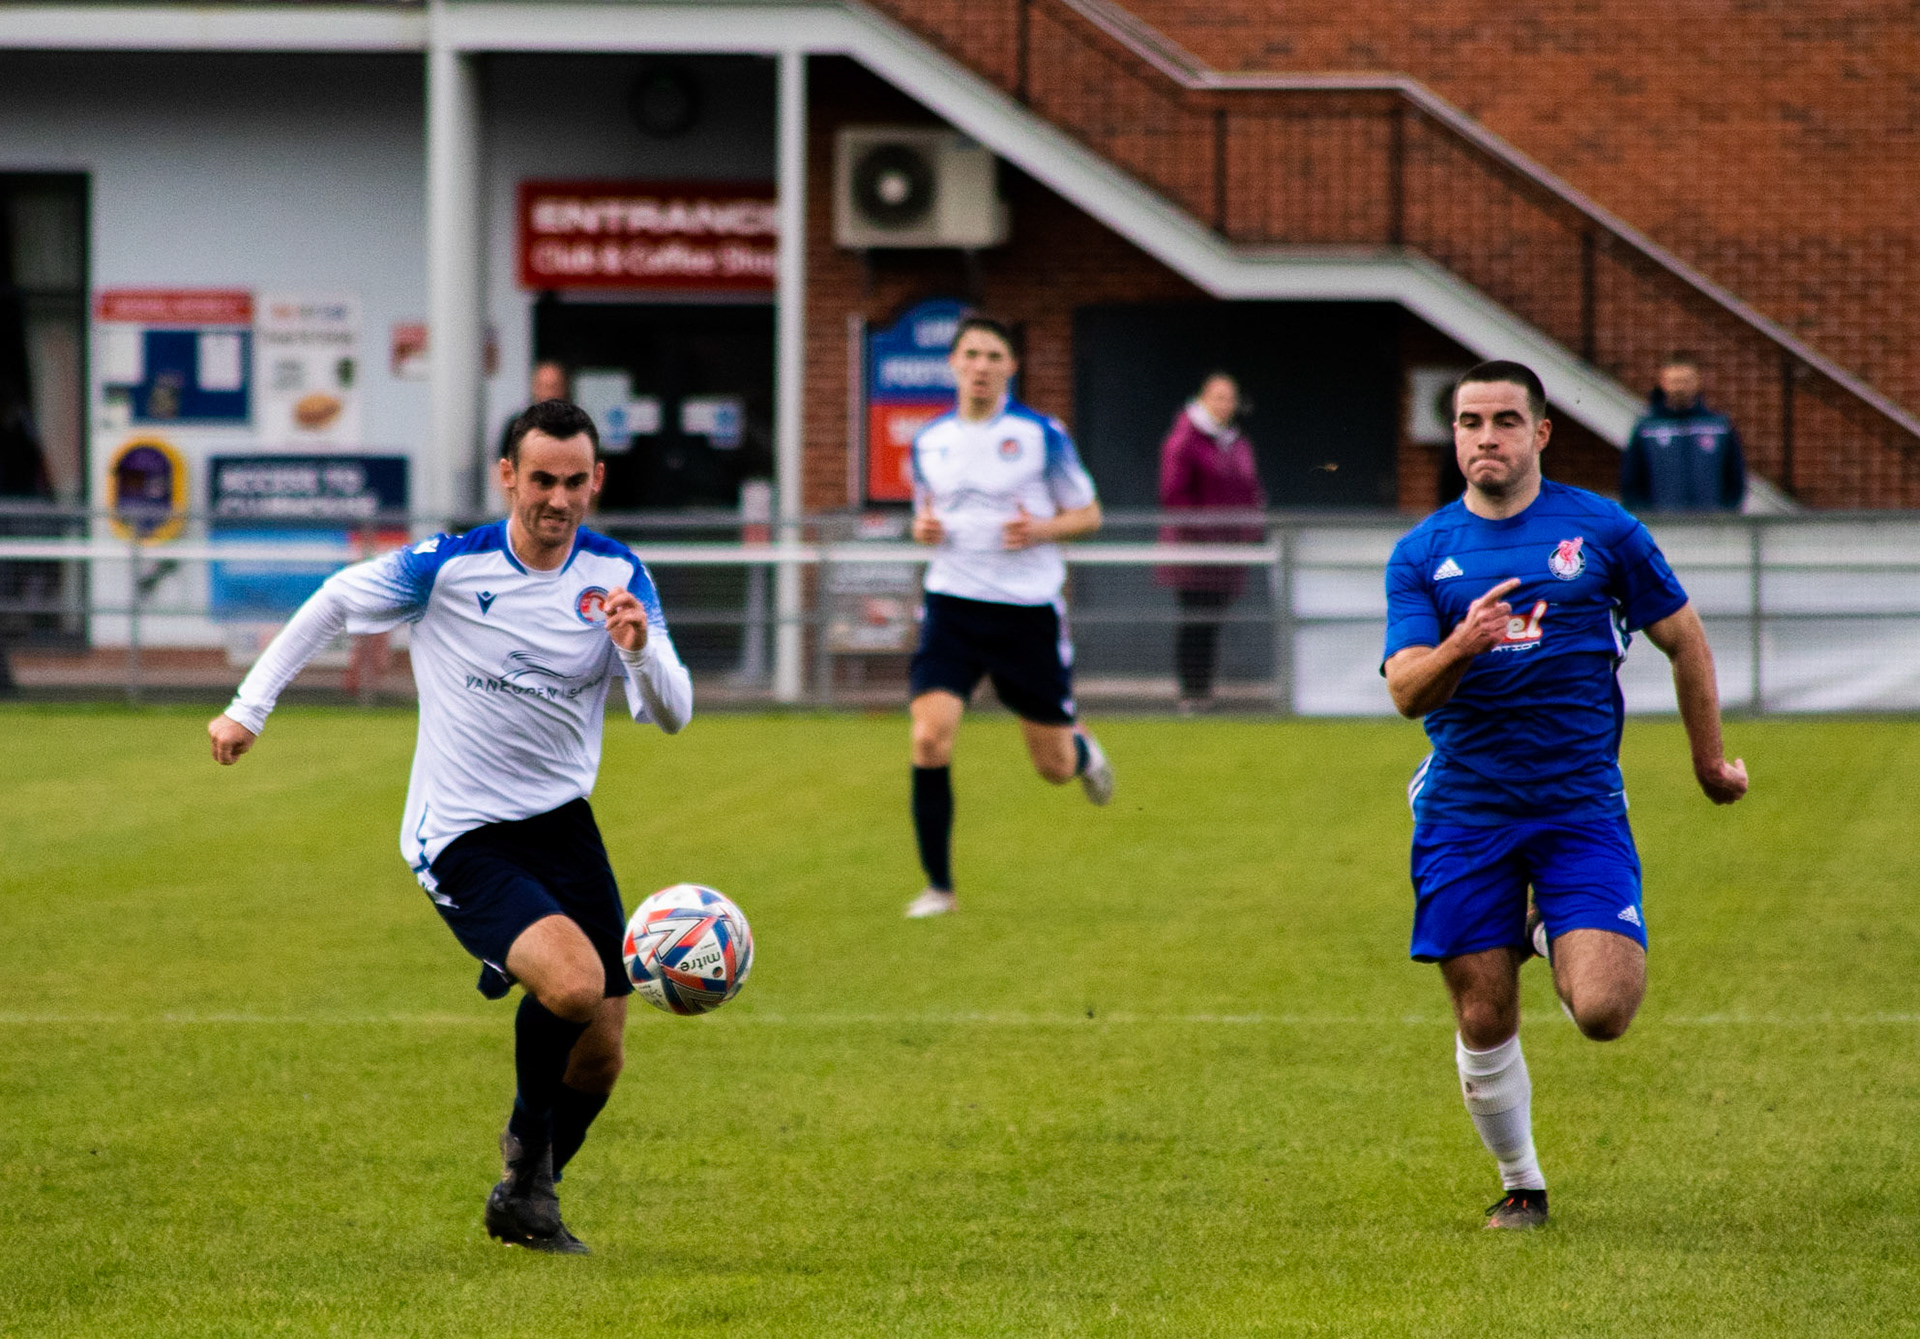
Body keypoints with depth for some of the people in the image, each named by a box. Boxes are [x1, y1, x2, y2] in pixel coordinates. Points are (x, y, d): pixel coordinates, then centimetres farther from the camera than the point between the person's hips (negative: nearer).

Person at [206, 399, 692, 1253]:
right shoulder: (447, 569, -13)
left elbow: (671, 716, -7)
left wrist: (639, 647, -28)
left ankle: (525, 1200, 30)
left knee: (599, 1055, 5)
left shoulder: (616, 576, -4)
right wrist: (249, 707, 7)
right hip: (461, 837, -5)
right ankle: (527, 1141, 0)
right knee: (574, 983, -28)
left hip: (562, 821, 5)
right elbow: (334, 603, 4)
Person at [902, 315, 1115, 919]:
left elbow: (1088, 514, 2)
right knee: (929, 738, -18)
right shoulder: (929, 441, 7)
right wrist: (923, 527, -3)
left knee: (1054, 767, 6)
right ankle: (938, 886, -6)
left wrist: (1040, 529, -18)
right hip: (953, 605, 2)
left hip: (1028, 610, -2)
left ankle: (1081, 750, 47)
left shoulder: (1042, 435, -4)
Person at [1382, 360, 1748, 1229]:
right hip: (1464, 813, 1)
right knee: (1483, 1023, 1)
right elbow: (1406, 692, -7)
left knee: (1602, 1012, -15)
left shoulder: (1601, 530, 0)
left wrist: (1709, 760, 18)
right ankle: (1520, 1184, 24)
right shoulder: (1422, 554, 3)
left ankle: (1555, 940, 21)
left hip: (1580, 804, -1)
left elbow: (1684, 641, 12)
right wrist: (1461, 647, -28)